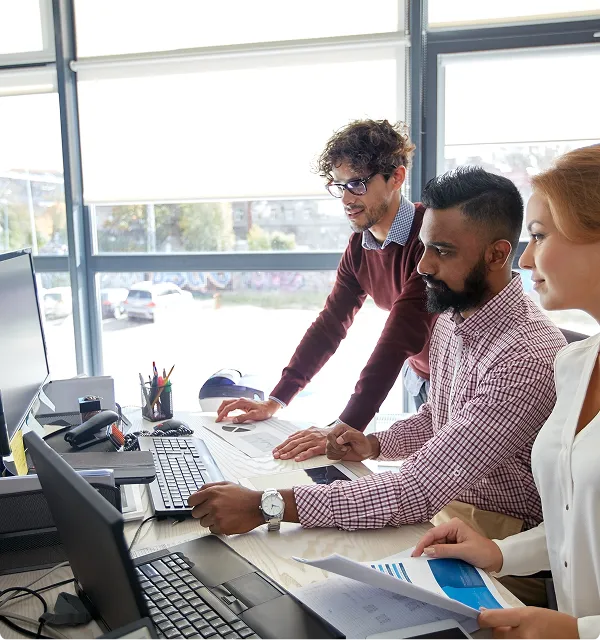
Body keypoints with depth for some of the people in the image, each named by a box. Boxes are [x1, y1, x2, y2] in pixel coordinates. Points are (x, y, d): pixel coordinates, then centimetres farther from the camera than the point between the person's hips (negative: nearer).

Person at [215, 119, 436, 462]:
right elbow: (330, 325, 1)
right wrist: (274, 401, -4)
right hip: (421, 381, 6)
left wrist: (345, 430, -36)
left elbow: (401, 337, -33)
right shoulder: (360, 245, -1)